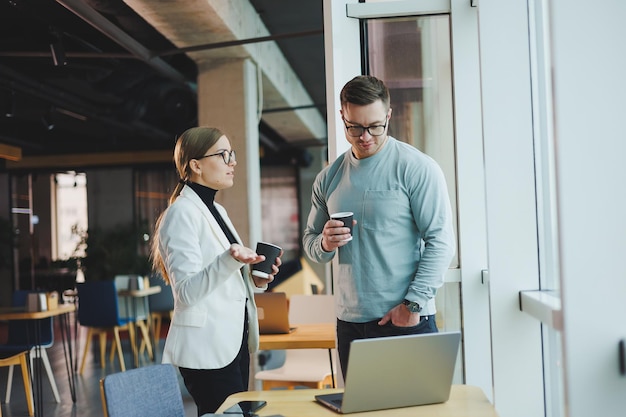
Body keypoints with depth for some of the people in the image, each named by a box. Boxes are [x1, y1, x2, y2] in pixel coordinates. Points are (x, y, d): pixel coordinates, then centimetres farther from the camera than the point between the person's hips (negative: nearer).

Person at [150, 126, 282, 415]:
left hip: (233, 341, 9)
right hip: (207, 348, -9)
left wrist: (255, 279, 3)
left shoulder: (216, 210, 13)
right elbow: (187, 291, -22)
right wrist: (230, 260, -36)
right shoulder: (182, 213, -14)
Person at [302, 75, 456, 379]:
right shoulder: (328, 178, 10)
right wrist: (325, 244, -7)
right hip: (349, 324, 5)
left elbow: (441, 241, -11)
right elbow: (310, 241, 17)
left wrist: (413, 303, -17)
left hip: (409, 322, -4)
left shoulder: (417, 168, -6)